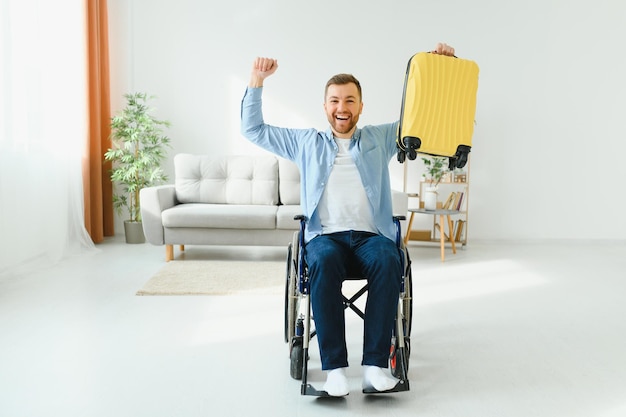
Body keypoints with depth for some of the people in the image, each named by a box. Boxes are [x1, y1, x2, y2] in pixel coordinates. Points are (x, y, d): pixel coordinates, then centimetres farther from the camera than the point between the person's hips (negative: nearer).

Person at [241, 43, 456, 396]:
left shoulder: (381, 138, 20)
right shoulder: (306, 142, 20)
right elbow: (253, 130, 22)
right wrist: (257, 81, 14)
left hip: (372, 235, 1)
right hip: (325, 236, 0)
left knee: (388, 262, -34)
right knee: (324, 263, -36)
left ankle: (376, 364, -27)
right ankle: (335, 366, -29)